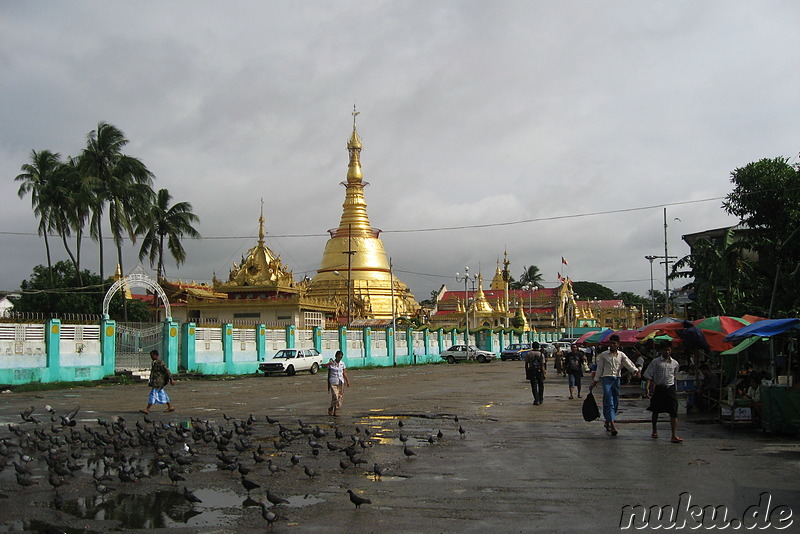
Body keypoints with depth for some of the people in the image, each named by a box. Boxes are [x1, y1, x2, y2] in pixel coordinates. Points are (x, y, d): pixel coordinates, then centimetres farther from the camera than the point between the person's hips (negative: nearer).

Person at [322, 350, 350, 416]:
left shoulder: (342, 364, 8)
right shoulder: (331, 364, -3)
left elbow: (344, 373, 13)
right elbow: (329, 374, 1)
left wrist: (347, 381, 7)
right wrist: (328, 384, 2)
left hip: (341, 382, 4)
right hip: (333, 382, -4)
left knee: (340, 397, 2)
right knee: (335, 397, -14)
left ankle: (336, 411, 11)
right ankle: (331, 410, 5)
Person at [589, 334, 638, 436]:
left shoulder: (621, 355, 8)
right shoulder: (603, 355, 5)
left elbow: (628, 364, -6)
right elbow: (599, 369, 9)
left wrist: (635, 370, -26)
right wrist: (595, 381, 8)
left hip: (617, 379, 3)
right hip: (606, 378, -3)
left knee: (616, 402, 8)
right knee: (609, 401, -13)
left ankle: (607, 421, 25)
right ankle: (612, 424, -21)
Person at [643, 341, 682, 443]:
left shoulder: (675, 363, 6)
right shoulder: (655, 362, -2)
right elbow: (649, 375, -4)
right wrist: (647, 388, -14)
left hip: (670, 389, 1)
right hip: (658, 389, -1)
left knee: (674, 412, -11)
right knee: (655, 411, 13)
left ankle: (674, 435, -13)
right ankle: (654, 431, 34)